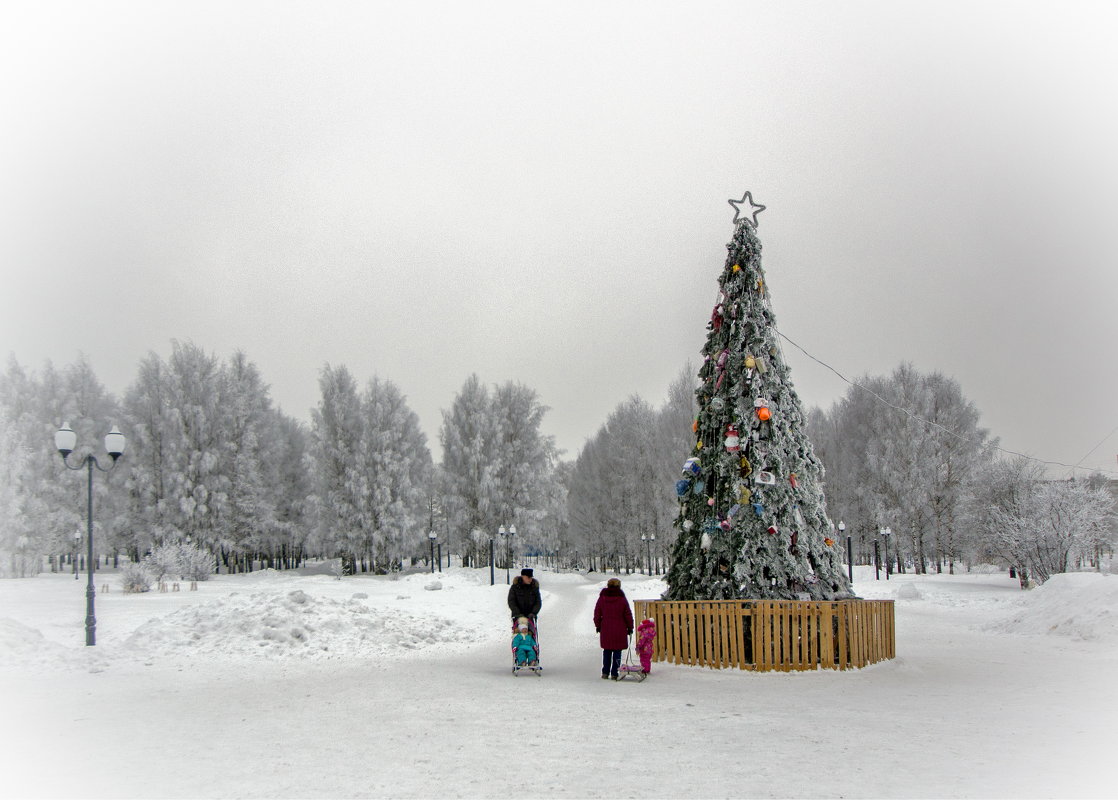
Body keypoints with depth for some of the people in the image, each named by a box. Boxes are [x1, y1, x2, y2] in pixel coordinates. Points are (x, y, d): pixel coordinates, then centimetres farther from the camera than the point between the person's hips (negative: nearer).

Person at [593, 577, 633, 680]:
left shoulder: (602, 598, 1)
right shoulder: (622, 598, -5)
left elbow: (597, 614, 7)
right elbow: (628, 615, 0)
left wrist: (598, 626, 18)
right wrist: (630, 628, 9)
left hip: (606, 630, 2)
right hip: (619, 631, -2)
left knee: (607, 651, 13)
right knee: (617, 652, 3)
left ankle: (605, 673, 13)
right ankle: (614, 674, 0)